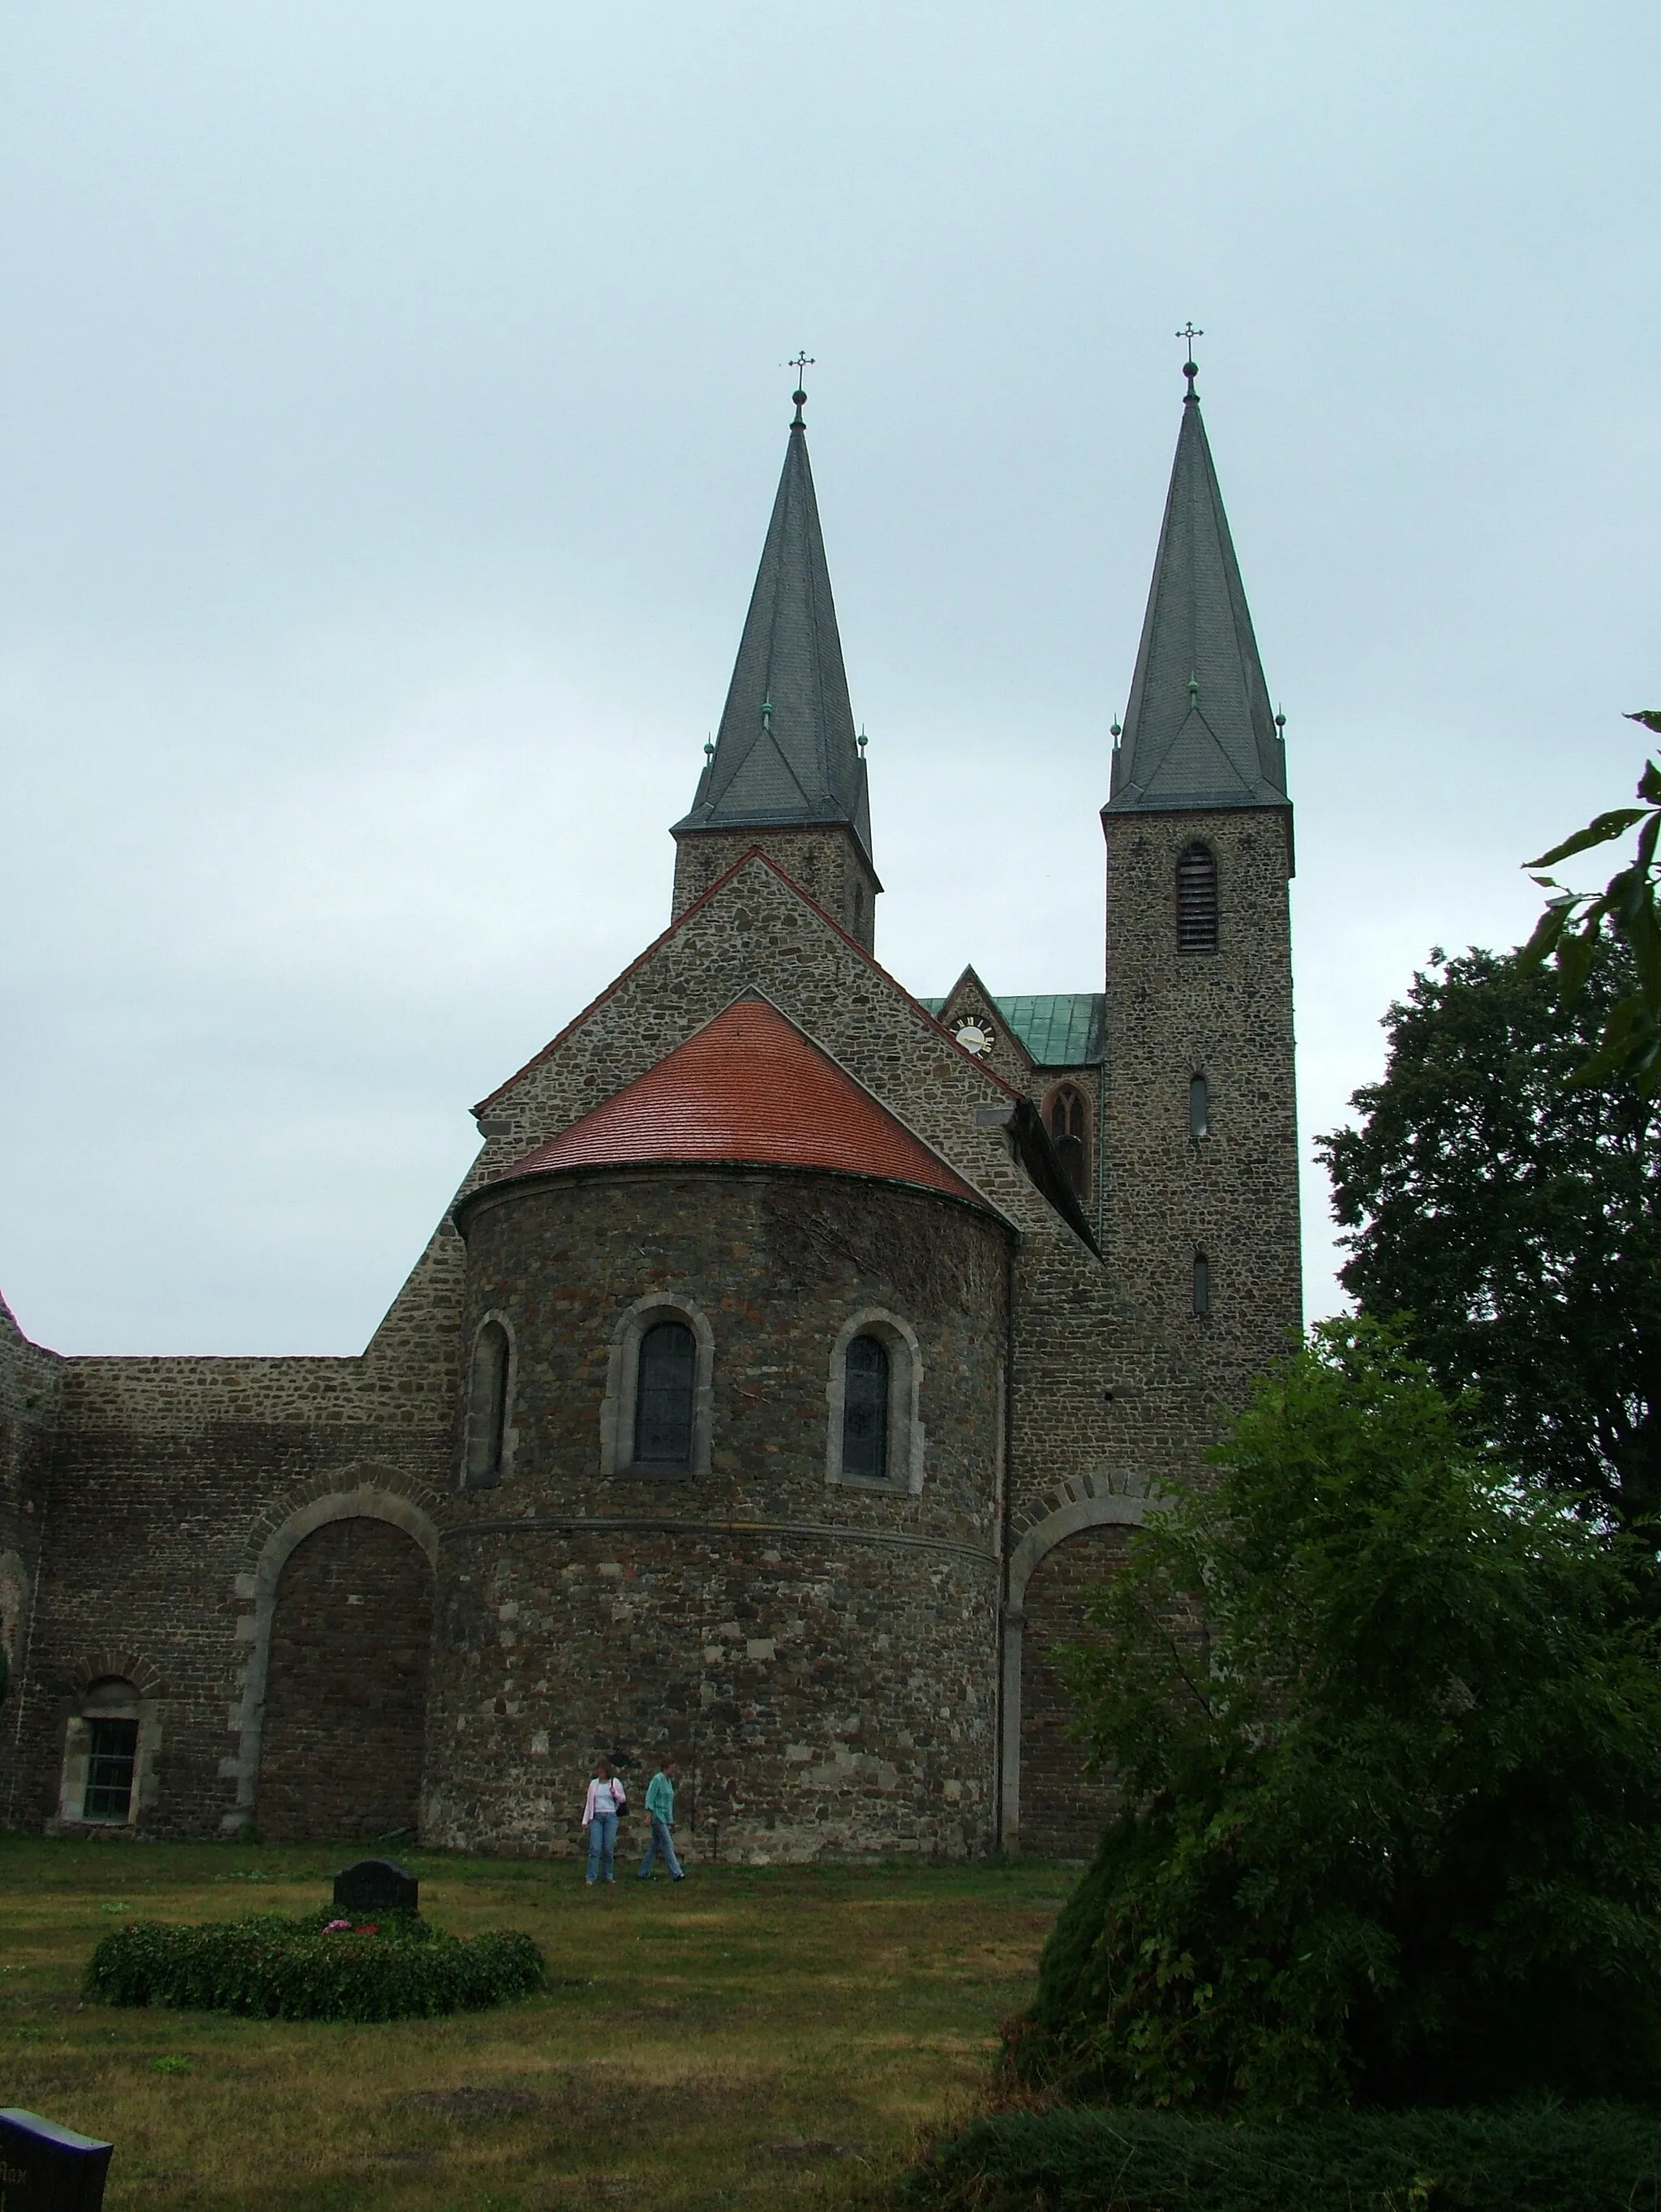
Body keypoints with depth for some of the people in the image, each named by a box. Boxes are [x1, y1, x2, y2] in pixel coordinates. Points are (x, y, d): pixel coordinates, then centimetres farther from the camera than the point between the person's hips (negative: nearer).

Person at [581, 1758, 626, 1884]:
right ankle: (591, 1878, -8)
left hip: (610, 1817, -1)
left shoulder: (615, 1782, 3)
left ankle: (609, 1875, 14)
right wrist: (585, 1820, 10)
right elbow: (589, 1802, 13)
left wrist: (615, 1794, -12)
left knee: (608, 1848, 0)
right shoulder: (594, 1783, 9)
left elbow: (623, 1799, 10)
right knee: (595, 1848, -7)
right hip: (596, 1817, 1)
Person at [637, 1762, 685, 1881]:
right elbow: (650, 1797, -16)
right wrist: (649, 1814, -22)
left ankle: (644, 1873, 15)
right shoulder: (657, 1779, -11)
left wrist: (671, 1820, 21)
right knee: (667, 1843, -13)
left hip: (665, 1817, 9)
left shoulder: (668, 1781, 15)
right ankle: (676, 1873, -17)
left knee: (655, 1845, 10)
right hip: (657, 1816, -9)